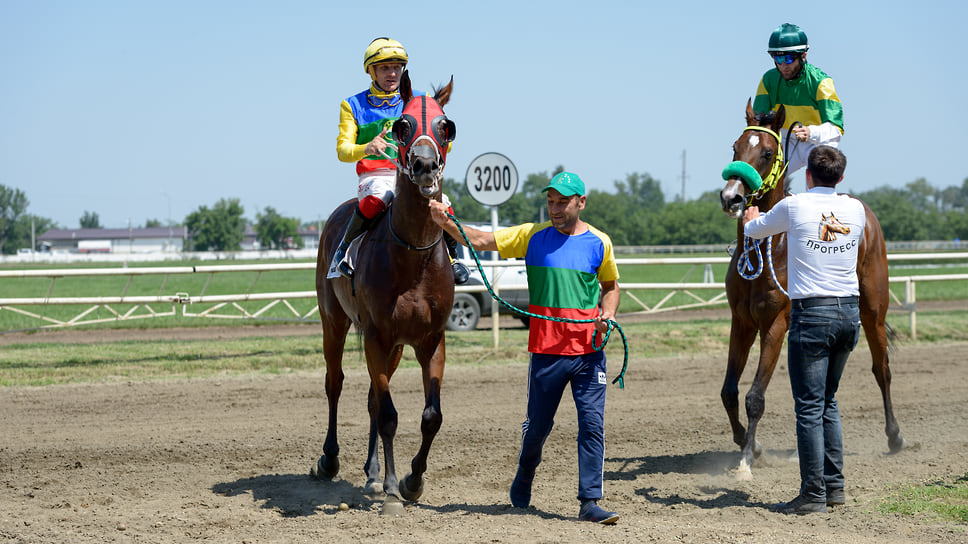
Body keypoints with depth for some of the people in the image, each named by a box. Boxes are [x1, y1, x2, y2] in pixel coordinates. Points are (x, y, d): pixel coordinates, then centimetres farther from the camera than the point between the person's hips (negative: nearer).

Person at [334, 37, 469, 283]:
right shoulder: (354, 105, 7)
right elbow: (342, 150, 0)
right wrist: (367, 148, -22)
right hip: (374, 176, -2)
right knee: (379, 196, -38)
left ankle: (451, 257, 0)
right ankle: (344, 247, -18)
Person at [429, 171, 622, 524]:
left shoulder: (599, 243, 5)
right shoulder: (533, 236, 2)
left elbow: (611, 286, 18)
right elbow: (480, 241, -2)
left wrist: (608, 312, -2)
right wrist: (446, 223, -16)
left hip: (589, 352, 0)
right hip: (547, 350, 0)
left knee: (593, 425, -6)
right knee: (537, 426, 10)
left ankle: (590, 502, -2)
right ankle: (523, 482, 37)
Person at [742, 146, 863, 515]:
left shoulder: (794, 207, -6)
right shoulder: (855, 209, 6)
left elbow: (755, 231, 13)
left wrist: (750, 220, 38)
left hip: (811, 313, -5)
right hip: (850, 311, 5)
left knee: (810, 405, -3)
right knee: (828, 401, 17)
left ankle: (814, 495, -5)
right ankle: (835, 485, 17)